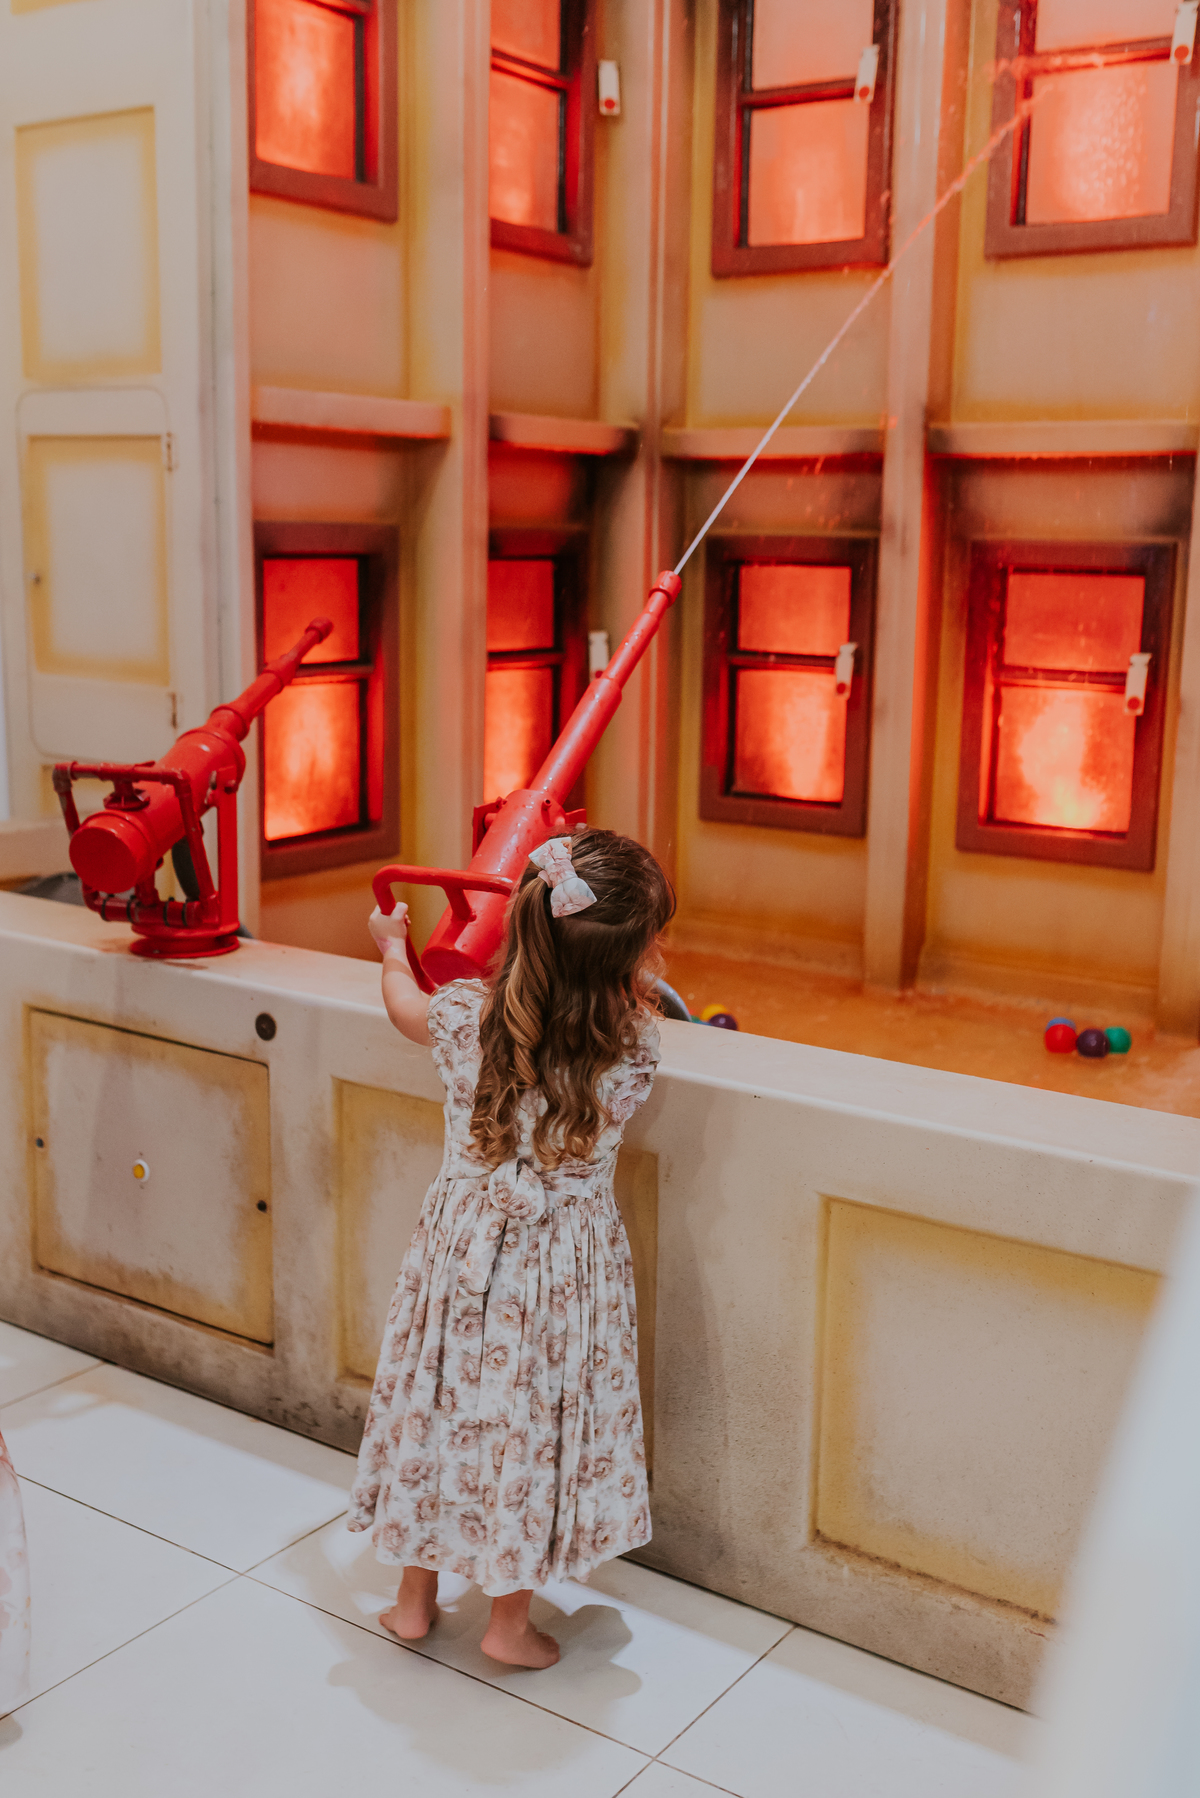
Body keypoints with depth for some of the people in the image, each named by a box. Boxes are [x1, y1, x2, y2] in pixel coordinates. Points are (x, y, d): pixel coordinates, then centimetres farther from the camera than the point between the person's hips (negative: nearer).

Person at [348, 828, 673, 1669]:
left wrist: (393, 947, 27)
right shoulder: (632, 1051, -22)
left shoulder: (468, 1019, -15)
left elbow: (402, 1002, 8)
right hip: (564, 1269, -2)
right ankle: (510, 1619, 29)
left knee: (440, 1404, 18)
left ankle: (416, 1597, 35)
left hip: (462, 1251, 2)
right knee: (534, 1423, 14)